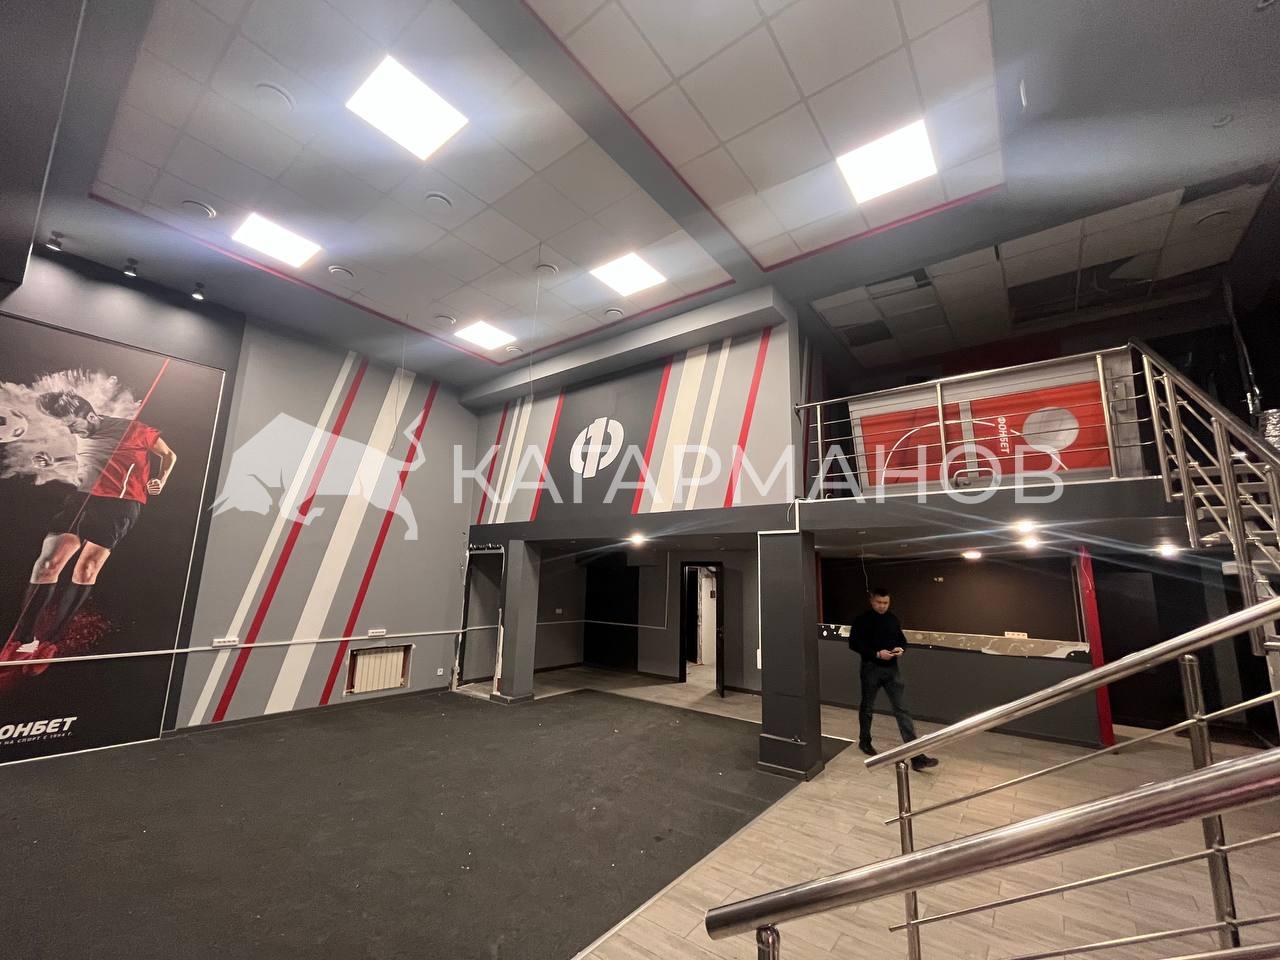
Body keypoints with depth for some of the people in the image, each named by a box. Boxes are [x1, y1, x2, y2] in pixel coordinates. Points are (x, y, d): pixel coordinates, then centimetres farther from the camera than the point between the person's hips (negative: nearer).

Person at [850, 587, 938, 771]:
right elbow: (853, 643, -13)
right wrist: (876, 654, -21)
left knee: (902, 710, -1)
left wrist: (900, 648, -6)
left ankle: (916, 757, -1)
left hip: (892, 669, 3)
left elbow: (901, 639, 18)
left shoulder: (893, 619, 6)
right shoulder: (862, 619, -9)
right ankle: (864, 742, 33)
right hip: (871, 669, -3)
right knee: (867, 707, 13)